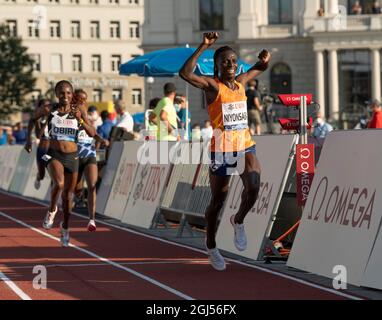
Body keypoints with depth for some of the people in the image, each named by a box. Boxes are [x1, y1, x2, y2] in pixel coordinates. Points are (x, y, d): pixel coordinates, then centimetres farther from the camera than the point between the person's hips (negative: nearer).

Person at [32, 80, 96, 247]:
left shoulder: (78, 111, -2)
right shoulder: (49, 110, -4)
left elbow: (92, 133, -7)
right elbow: (34, 119, 16)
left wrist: (80, 120, -21)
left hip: (72, 157, 2)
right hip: (54, 155, -2)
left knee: (68, 195, 12)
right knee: (59, 183, -30)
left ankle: (65, 227, 32)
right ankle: (52, 209, -2)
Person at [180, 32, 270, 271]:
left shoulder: (241, 82, 9)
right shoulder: (212, 85, -7)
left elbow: (260, 69, 30)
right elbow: (186, 73, -27)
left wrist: (265, 60, 6)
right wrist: (204, 47, -30)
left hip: (246, 146, 4)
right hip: (221, 149, -4)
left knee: (253, 186, -22)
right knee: (218, 201, 7)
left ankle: (239, 221, 7)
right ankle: (211, 246, 28)